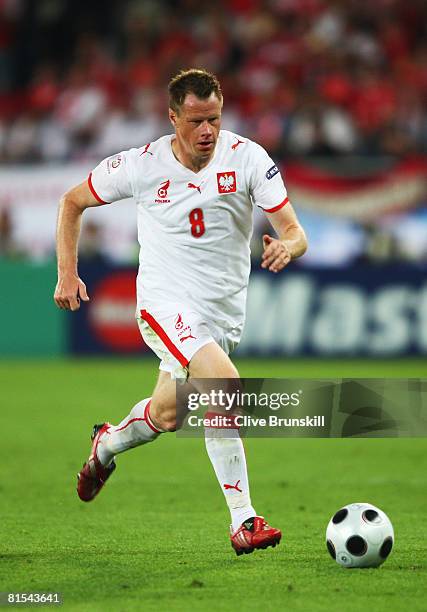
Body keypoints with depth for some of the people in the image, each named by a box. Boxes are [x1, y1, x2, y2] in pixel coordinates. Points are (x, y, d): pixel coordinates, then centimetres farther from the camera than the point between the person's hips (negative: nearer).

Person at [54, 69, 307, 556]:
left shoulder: (247, 158, -9)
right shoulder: (142, 165, -9)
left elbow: (294, 232, -13)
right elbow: (73, 202, 7)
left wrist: (287, 247, -37)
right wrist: (67, 273, 2)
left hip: (224, 312, 4)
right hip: (166, 303, -4)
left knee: (166, 415, 17)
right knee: (223, 382, -29)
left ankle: (107, 444, 53)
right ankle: (243, 521, -26)